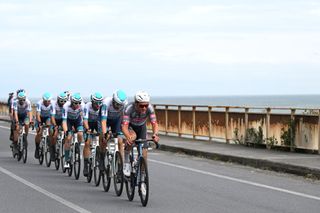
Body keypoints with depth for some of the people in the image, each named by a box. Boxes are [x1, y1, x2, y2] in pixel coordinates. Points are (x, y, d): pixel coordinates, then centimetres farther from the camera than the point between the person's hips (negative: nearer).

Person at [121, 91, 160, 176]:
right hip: (130, 126, -3)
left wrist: (155, 134, -55)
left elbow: (154, 124, -34)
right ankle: (126, 162, -18)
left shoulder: (149, 108, -31)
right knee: (132, 137, -36)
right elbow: (125, 126, -43)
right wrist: (128, 137, -62)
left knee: (143, 152, -6)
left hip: (141, 127, 3)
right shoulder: (129, 108, -38)